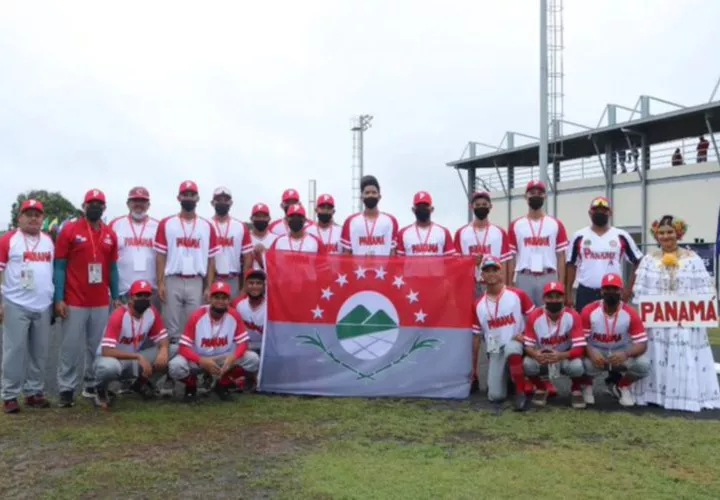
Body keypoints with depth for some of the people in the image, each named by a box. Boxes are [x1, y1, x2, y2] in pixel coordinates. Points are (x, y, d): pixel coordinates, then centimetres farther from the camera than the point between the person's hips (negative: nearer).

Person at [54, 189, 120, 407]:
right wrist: (59, 298, -10)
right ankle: (66, 389, 10)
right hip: (74, 302, -4)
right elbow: (59, 266, -4)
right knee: (71, 347, 1)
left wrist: (116, 296, 10)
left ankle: (92, 385, 20)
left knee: (98, 347, 8)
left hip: (102, 302, 4)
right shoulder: (69, 230, -3)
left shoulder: (110, 234, 10)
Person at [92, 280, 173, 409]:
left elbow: (162, 338, -1)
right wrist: (138, 356, -38)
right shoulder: (118, 316, -26)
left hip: (134, 359, 6)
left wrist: (164, 349, -26)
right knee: (109, 367, -42)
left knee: (174, 352, -11)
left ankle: (140, 382, 12)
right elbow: (106, 351, -32)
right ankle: (101, 390, -3)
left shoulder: (152, 312, -9)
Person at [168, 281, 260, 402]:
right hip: (198, 358, -2)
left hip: (224, 358, 2)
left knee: (253, 359, -22)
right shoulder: (197, 316, -19)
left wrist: (233, 358, -32)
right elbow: (183, 347, -19)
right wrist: (202, 361, -36)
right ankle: (191, 386, 6)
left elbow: (243, 342, -10)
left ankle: (223, 384, 6)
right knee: (175, 366, -33)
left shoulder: (234, 315, -13)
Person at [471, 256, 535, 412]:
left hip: (516, 344, -2)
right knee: (495, 396, -8)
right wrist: (473, 367, 8)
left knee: (511, 348, -39)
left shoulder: (518, 295, -5)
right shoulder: (478, 305, 2)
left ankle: (522, 391, -20)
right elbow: (476, 336, 6)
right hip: (495, 352, 3)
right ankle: (504, 377, 27)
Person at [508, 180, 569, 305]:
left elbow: (561, 257, 5)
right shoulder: (515, 225, 7)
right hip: (524, 279, 0)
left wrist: (561, 284, -3)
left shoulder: (556, 225, 8)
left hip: (549, 279, 0)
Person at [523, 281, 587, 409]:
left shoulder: (573, 316, -20)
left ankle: (576, 390, 2)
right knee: (527, 363, -30)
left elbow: (580, 348, -23)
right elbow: (528, 346, -13)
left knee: (577, 365, -34)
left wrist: (560, 356, -42)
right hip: (542, 359, 1)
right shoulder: (534, 316, -16)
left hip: (566, 358, -1)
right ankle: (540, 389, 4)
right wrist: (536, 354, -37)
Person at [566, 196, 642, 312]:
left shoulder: (621, 236, 4)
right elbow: (571, 265, 8)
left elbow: (638, 262, 9)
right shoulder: (579, 237, 4)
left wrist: (628, 289, 1)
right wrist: (568, 293, 3)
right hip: (585, 293, 0)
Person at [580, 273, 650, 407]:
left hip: (620, 353, 2)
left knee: (643, 364, -27)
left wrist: (625, 354, -38)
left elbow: (642, 344, -16)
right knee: (586, 364, -37)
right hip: (595, 352, -2)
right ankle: (587, 386, 4)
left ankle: (622, 386, 8)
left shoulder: (630, 314, -14)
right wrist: (591, 354, -37)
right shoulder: (589, 311, -16)